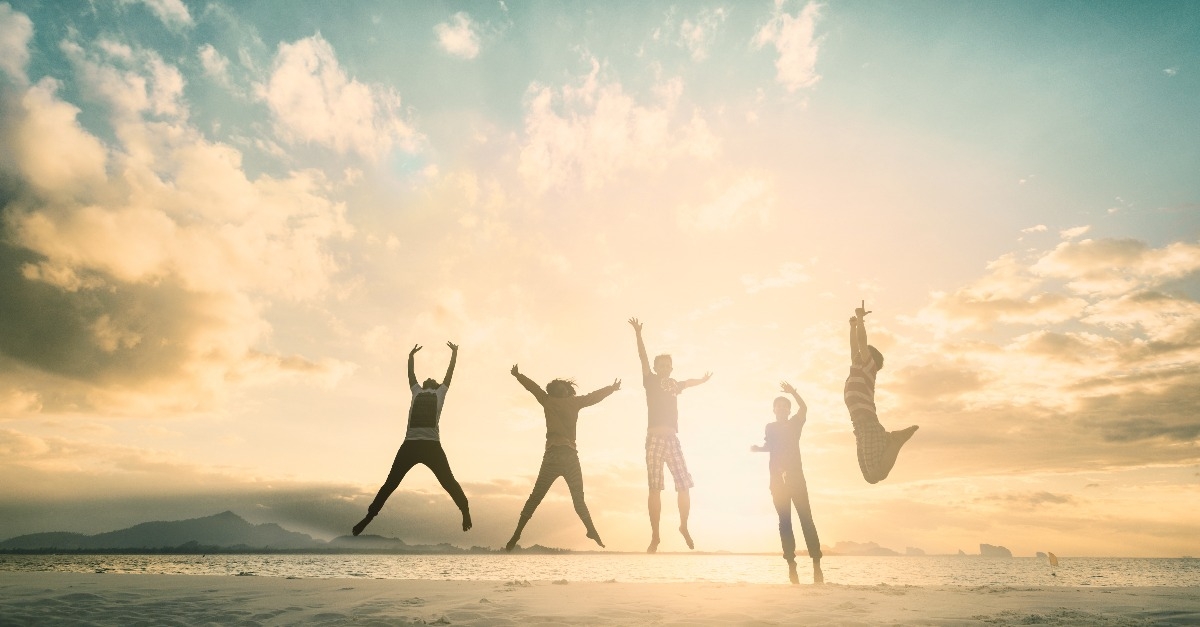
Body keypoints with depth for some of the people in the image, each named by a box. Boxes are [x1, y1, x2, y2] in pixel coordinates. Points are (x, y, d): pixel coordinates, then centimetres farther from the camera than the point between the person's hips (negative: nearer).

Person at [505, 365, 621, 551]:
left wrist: (517, 375, 35)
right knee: (579, 500, 8)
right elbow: (595, 396, 17)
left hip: (552, 456, 0)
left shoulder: (548, 401, 11)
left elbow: (532, 386, 21)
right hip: (570, 456, 0)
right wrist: (612, 388, 31)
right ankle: (592, 531, -10)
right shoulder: (574, 402, 10)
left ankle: (516, 535, -1)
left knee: (534, 499, 6)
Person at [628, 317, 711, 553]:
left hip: (672, 439, 4)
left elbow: (688, 383, 45)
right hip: (655, 439, -4)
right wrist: (638, 334, -13)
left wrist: (702, 380, 55)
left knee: (684, 486, -2)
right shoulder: (650, 380, 8)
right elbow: (643, 357, -4)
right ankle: (655, 536, 0)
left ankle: (684, 527, 20)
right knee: (655, 489, -6)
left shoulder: (674, 384, 22)